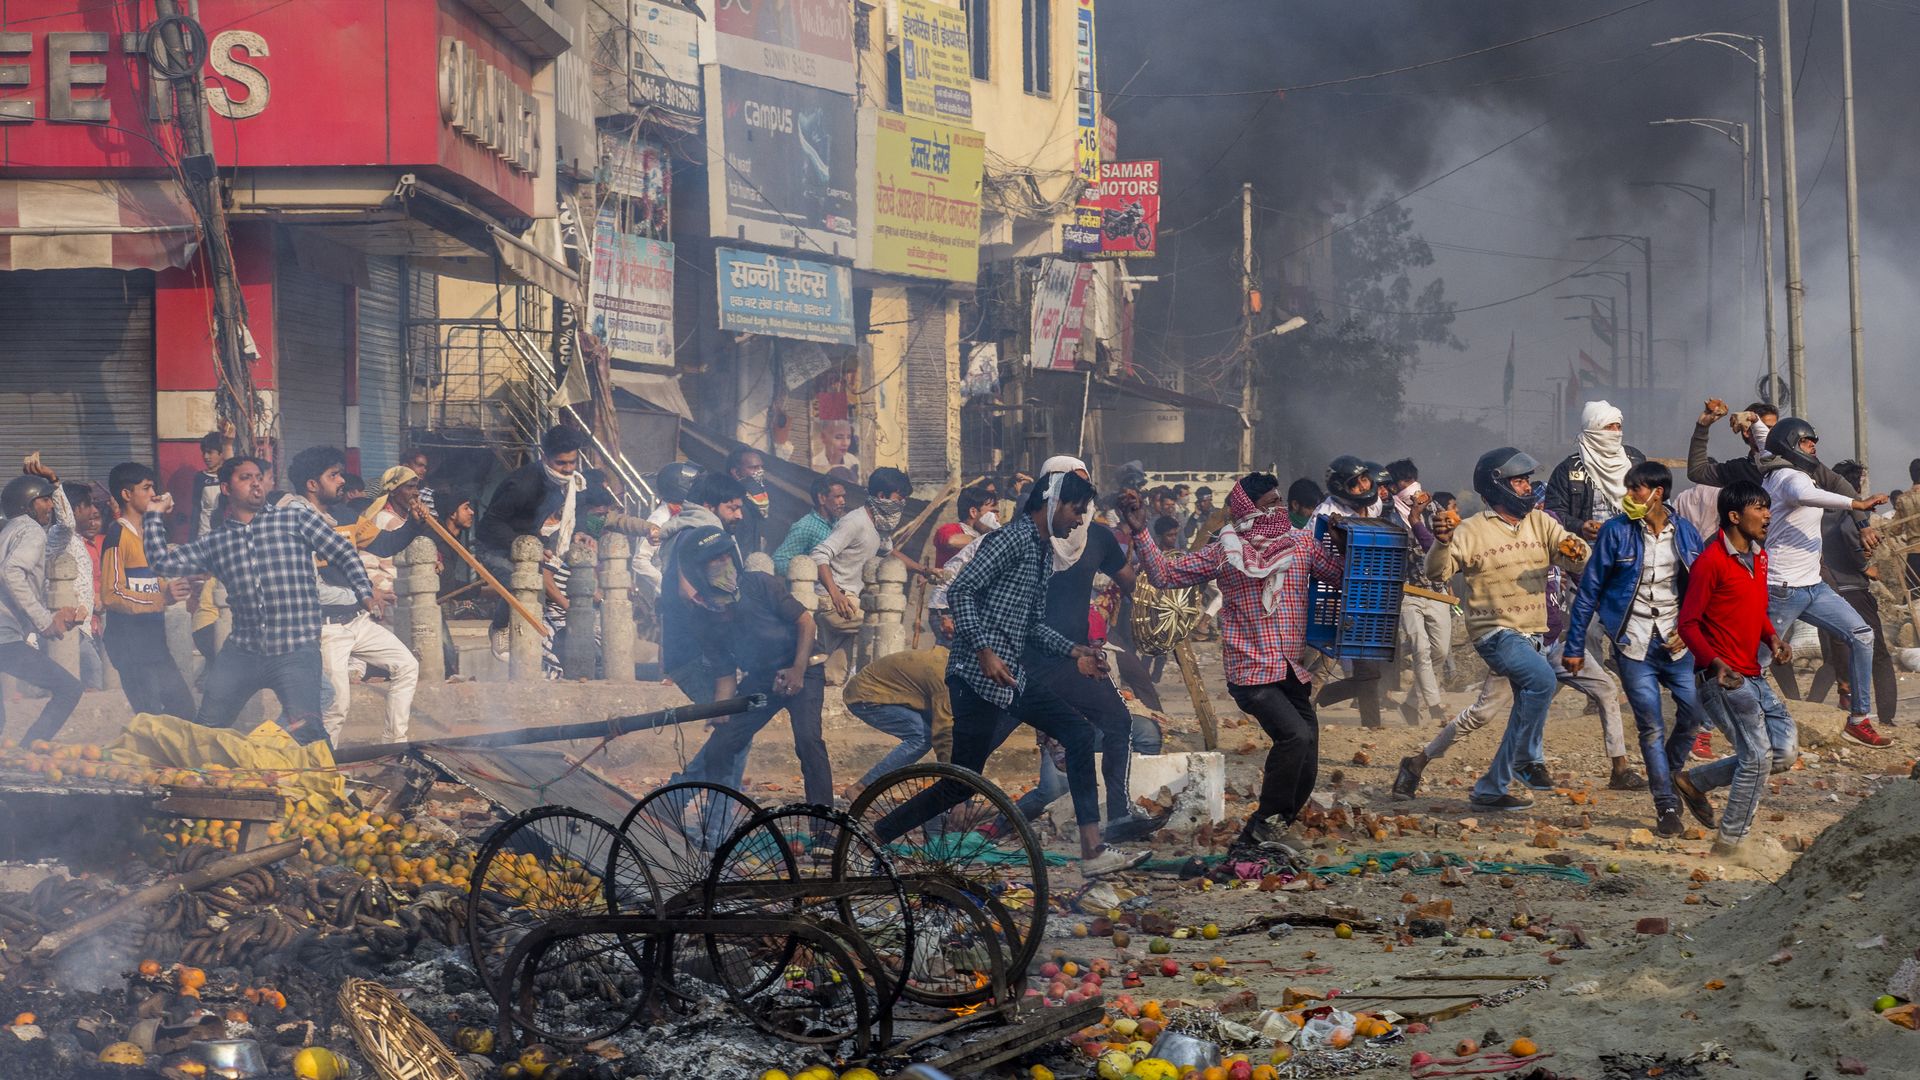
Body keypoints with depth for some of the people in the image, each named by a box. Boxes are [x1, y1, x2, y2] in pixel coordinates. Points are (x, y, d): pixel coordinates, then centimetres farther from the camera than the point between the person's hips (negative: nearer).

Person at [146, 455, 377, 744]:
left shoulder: (295, 517, 6)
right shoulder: (214, 543, 14)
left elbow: (344, 554, 6)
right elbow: (162, 562, 12)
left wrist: (364, 593, -6)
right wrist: (154, 517, 15)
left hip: (296, 651, -4)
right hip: (242, 652, 4)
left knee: (305, 732, -15)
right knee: (205, 730, 6)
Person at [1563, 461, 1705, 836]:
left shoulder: (1685, 532, 3)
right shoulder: (1616, 531, -5)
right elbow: (1589, 589, -1)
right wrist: (1575, 645, -2)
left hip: (1676, 643, 3)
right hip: (1634, 646, -2)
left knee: (1693, 712, -4)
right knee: (1651, 727, -4)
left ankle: (1669, 774, 23)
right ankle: (1667, 807, 3)